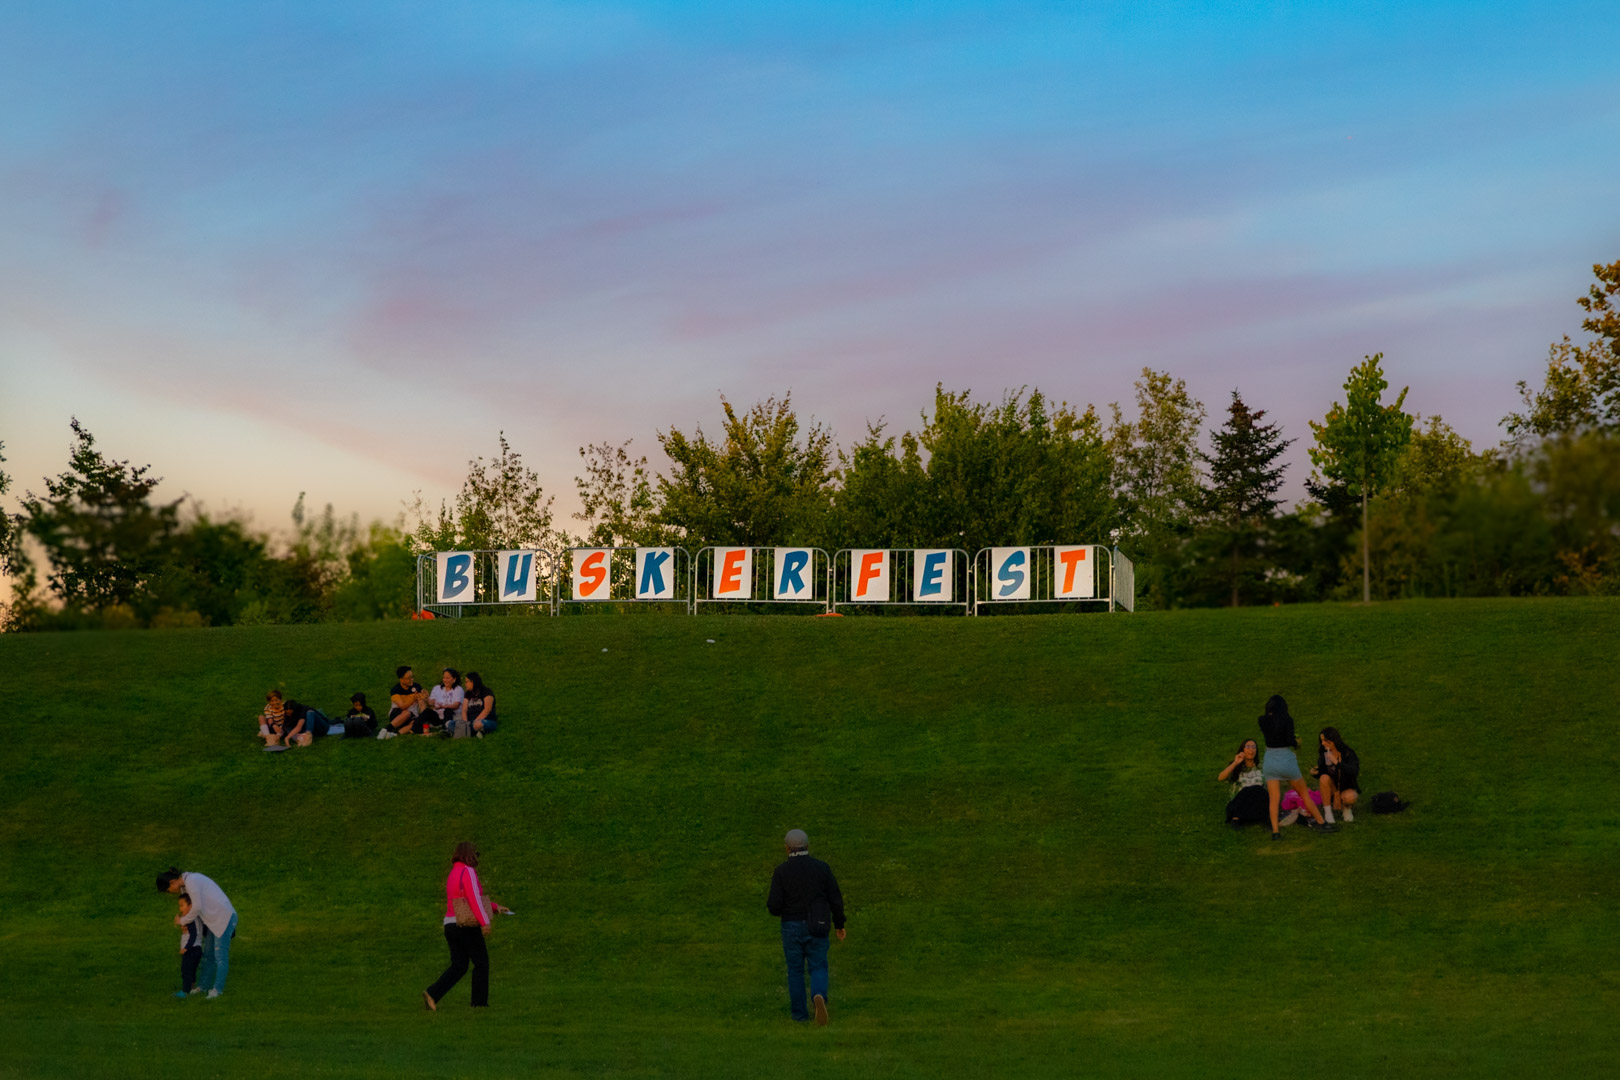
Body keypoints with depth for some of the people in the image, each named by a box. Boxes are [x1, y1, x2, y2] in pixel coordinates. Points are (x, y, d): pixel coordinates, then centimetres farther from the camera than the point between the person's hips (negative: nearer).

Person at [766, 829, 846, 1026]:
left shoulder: (781, 871, -10)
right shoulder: (822, 868, -6)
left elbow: (774, 906, -13)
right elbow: (835, 900, -4)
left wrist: (773, 908, 12)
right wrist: (840, 924, 10)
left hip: (792, 928, 0)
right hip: (816, 928, 0)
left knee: (795, 970, 17)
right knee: (819, 969, 8)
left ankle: (799, 1012, 23)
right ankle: (818, 998, -21)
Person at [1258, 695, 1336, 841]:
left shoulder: (1263, 721, -1)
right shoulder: (1287, 720, -12)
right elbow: (1291, 741, -17)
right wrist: (1296, 742, 3)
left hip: (1270, 762, 2)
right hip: (1286, 760, -2)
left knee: (1274, 799, 2)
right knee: (1304, 793, 12)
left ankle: (1275, 831, -10)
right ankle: (1321, 823, 21)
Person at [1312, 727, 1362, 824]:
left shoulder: (1348, 753, -18)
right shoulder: (1324, 755, -8)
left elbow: (1354, 772, -33)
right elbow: (1322, 773, 4)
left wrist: (1336, 762, -40)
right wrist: (1315, 773, -20)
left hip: (1348, 789, -3)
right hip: (1333, 790, 3)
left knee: (1349, 797, -38)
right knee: (1324, 778, -29)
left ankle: (1347, 808, 1)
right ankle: (1328, 813, -21)